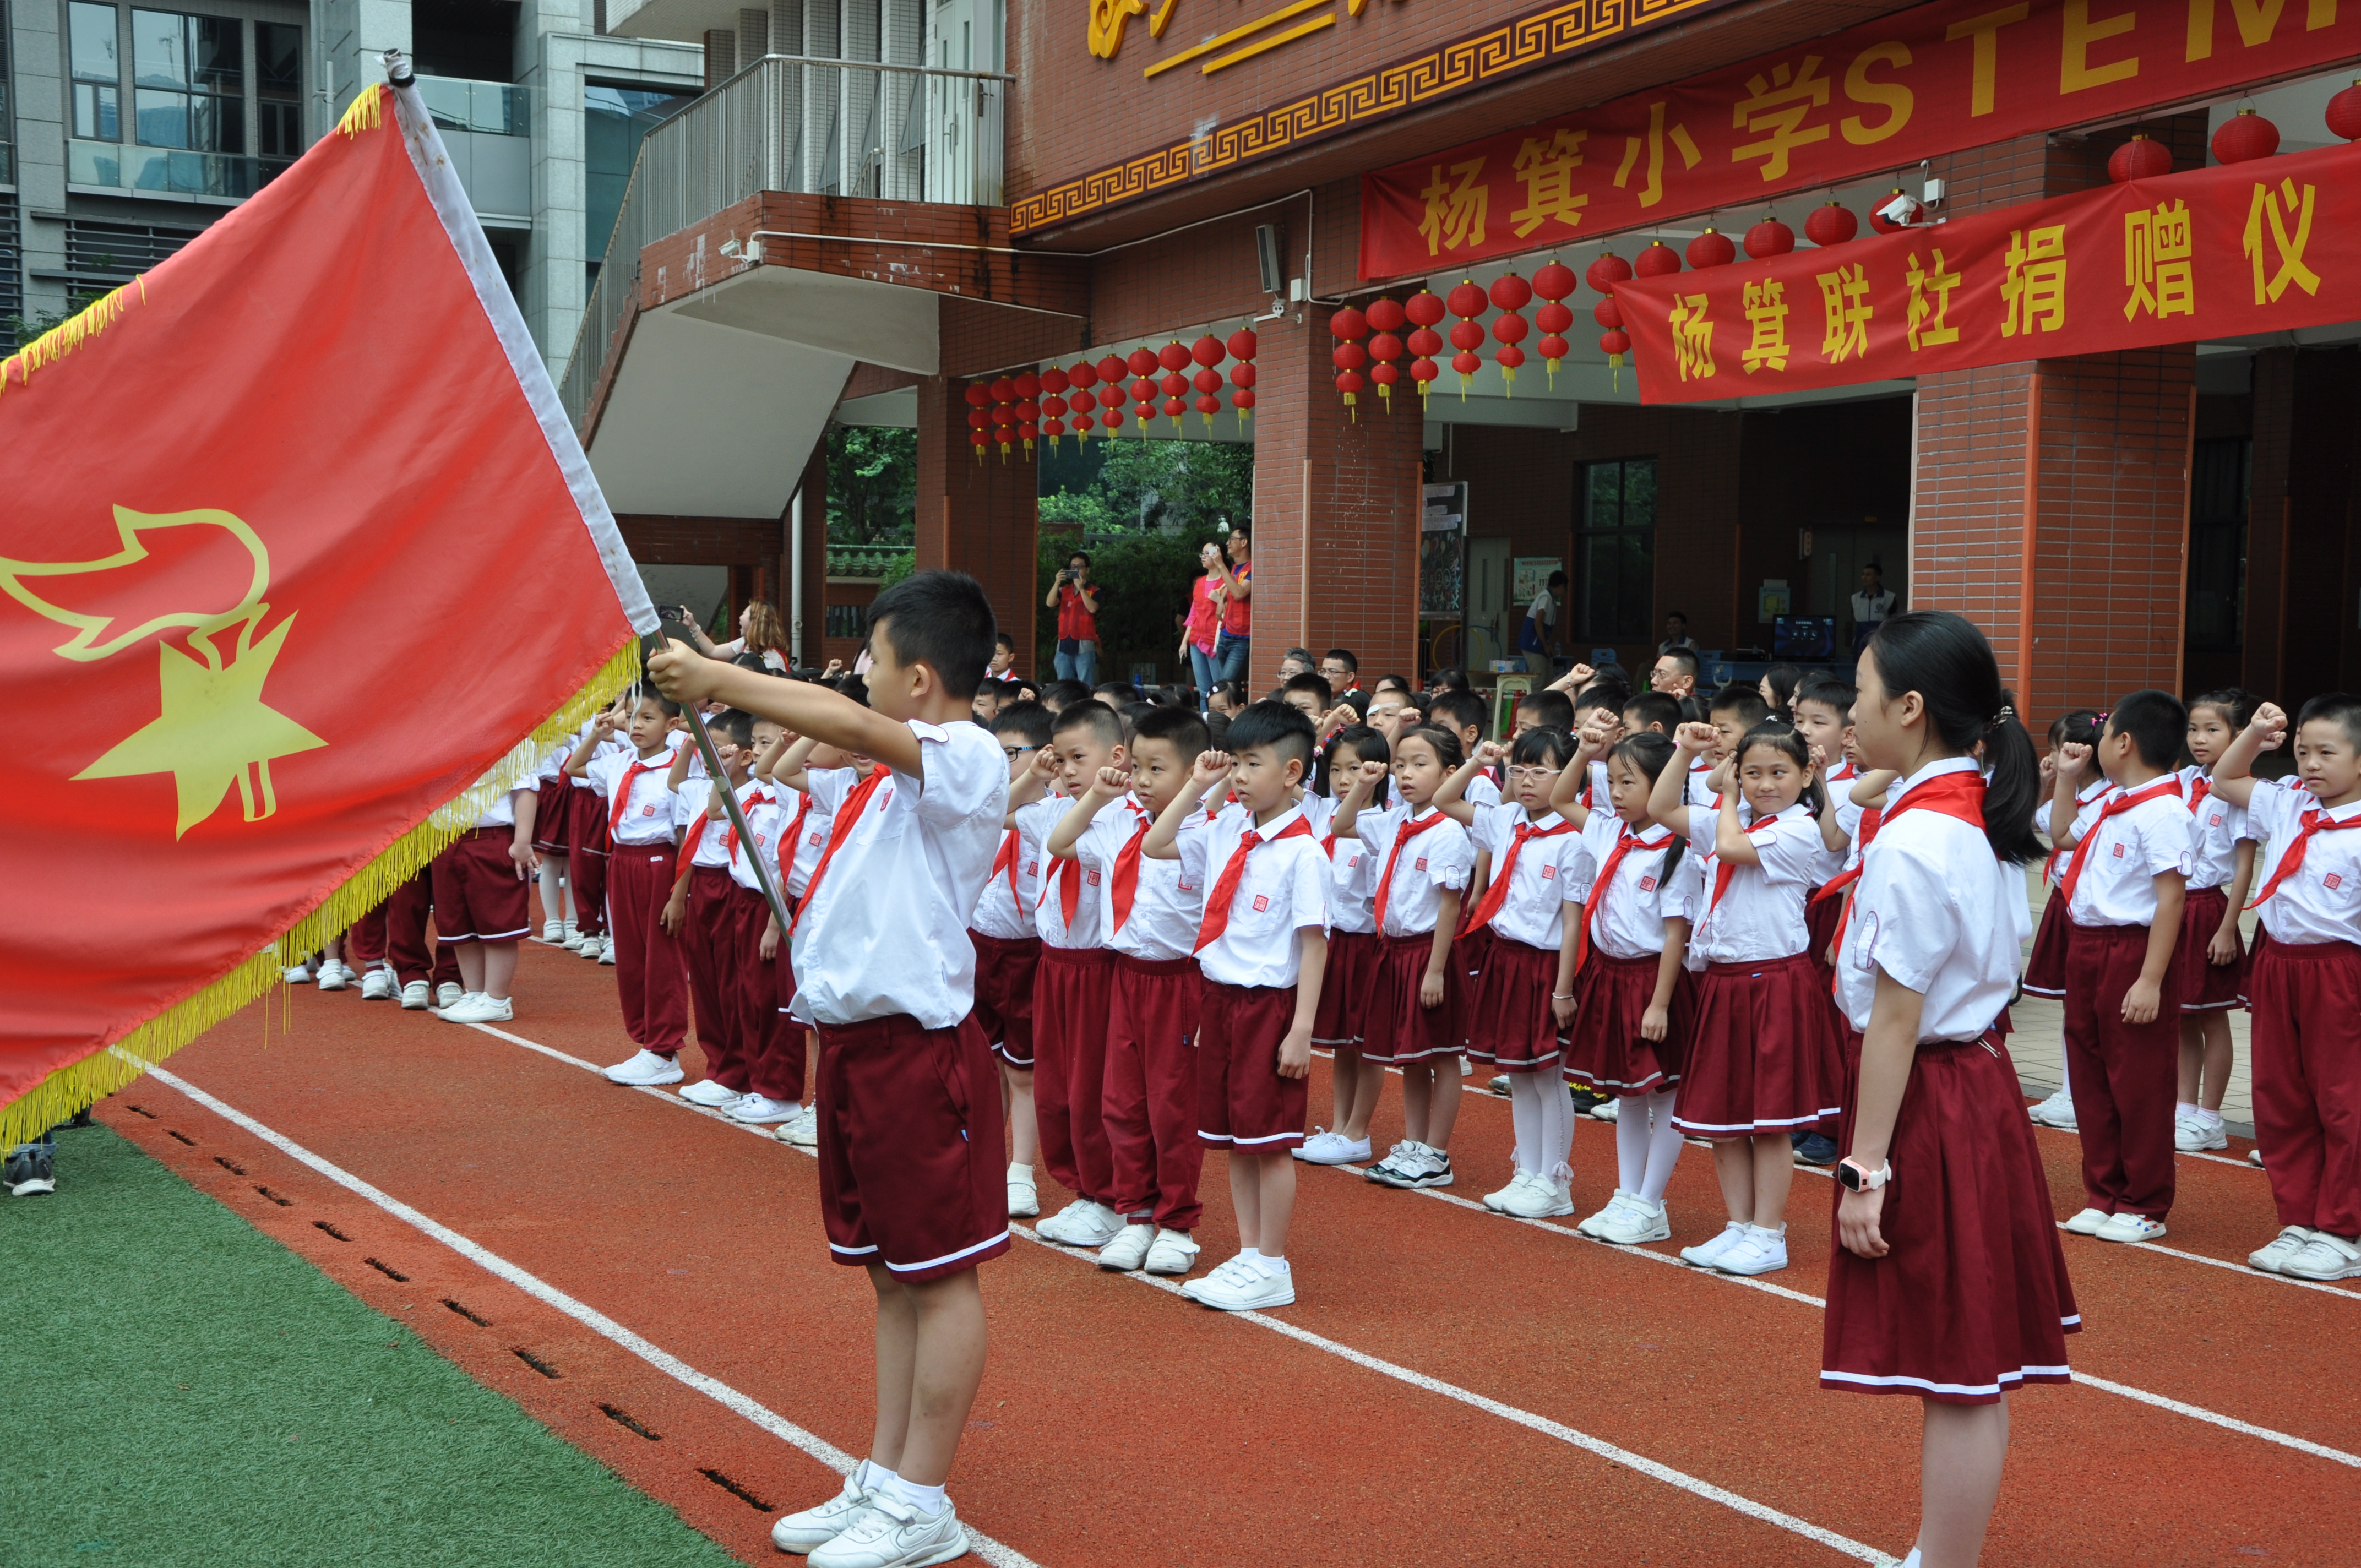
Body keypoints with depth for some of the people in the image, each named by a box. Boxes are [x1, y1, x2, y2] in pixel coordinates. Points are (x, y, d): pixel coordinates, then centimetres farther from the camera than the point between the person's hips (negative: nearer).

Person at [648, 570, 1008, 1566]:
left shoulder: (970, 761, -15)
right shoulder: (883, 769, 14)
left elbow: (847, 724, -29)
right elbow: (792, 756, 26)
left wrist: (717, 682, -25)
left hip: (919, 1043, -9)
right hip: (852, 1037, 10)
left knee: (939, 1273, 1)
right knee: (891, 1272, 16)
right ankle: (883, 1482, 27)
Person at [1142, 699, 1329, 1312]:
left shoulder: (1302, 851, -14)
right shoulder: (1226, 830, 6)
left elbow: (1314, 944, -15)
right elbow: (1154, 846, 18)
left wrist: (1301, 1031, -17)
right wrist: (1195, 787, 7)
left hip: (1269, 1003, -7)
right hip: (1218, 997, 7)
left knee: (1269, 1139, 1)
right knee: (1232, 1138, 13)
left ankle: (1272, 1268, 12)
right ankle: (1248, 1256, 24)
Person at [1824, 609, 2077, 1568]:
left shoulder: (1912, 843, -20)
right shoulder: (1983, 822, 8)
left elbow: (1894, 1022, -20)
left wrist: (1865, 1168, -17)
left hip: (1928, 1101, -10)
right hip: (1982, 1082, 10)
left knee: (1955, 1375, -1)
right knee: (1972, 1368, 17)